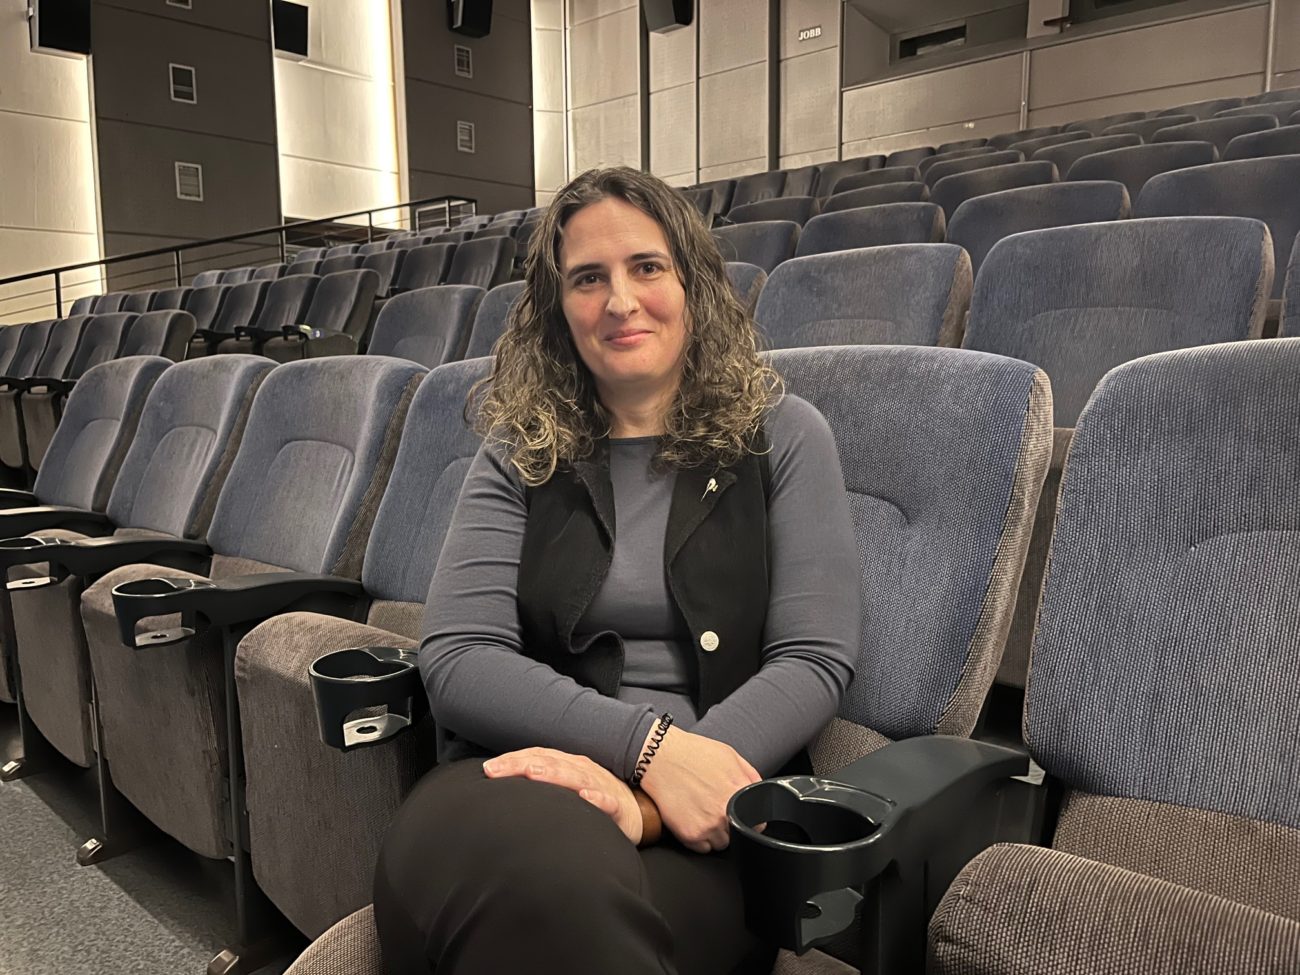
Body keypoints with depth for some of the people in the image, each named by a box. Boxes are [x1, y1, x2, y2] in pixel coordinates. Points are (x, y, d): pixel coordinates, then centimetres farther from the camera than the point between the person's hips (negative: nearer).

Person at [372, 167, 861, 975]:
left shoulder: (783, 436, 6)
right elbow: (458, 660, -2)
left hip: (709, 813, -1)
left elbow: (815, 661, -4)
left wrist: (643, 801, -20)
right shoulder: (519, 454, 9)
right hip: (527, 772, 2)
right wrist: (650, 744, -19)